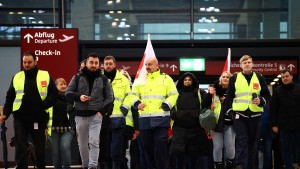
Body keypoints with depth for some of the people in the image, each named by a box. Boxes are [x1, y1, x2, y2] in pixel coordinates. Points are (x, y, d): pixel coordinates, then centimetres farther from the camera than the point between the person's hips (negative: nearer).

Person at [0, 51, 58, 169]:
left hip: (39, 119, -1)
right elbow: (10, 98, 10)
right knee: (20, 147, -2)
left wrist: (43, 105, -14)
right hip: (20, 118, 1)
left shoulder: (45, 76, 3)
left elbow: (54, 94, 1)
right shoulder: (17, 77, 9)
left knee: (40, 147, 7)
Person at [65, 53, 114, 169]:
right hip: (80, 116, 2)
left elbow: (109, 98, 8)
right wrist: (78, 97, -14)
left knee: (94, 142, -14)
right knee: (82, 144, 8)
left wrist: (102, 111, -5)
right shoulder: (78, 78, 7)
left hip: (96, 116, -2)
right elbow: (68, 93, 6)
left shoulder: (103, 79, 7)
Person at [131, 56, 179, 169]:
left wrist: (165, 106, -11)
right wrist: (137, 103, -2)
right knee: (146, 145, 8)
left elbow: (174, 95, 2)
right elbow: (134, 94, 18)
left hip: (161, 118, -4)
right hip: (144, 119, 4)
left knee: (160, 145, -8)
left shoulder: (166, 78, 6)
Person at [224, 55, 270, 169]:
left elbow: (266, 95, 12)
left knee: (253, 142, 5)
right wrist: (229, 111, 1)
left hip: (255, 115, 2)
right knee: (241, 141, -12)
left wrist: (261, 101, -9)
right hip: (239, 114, -2)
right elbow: (229, 96, 8)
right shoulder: (234, 78, 6)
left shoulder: (259, 78, 10)